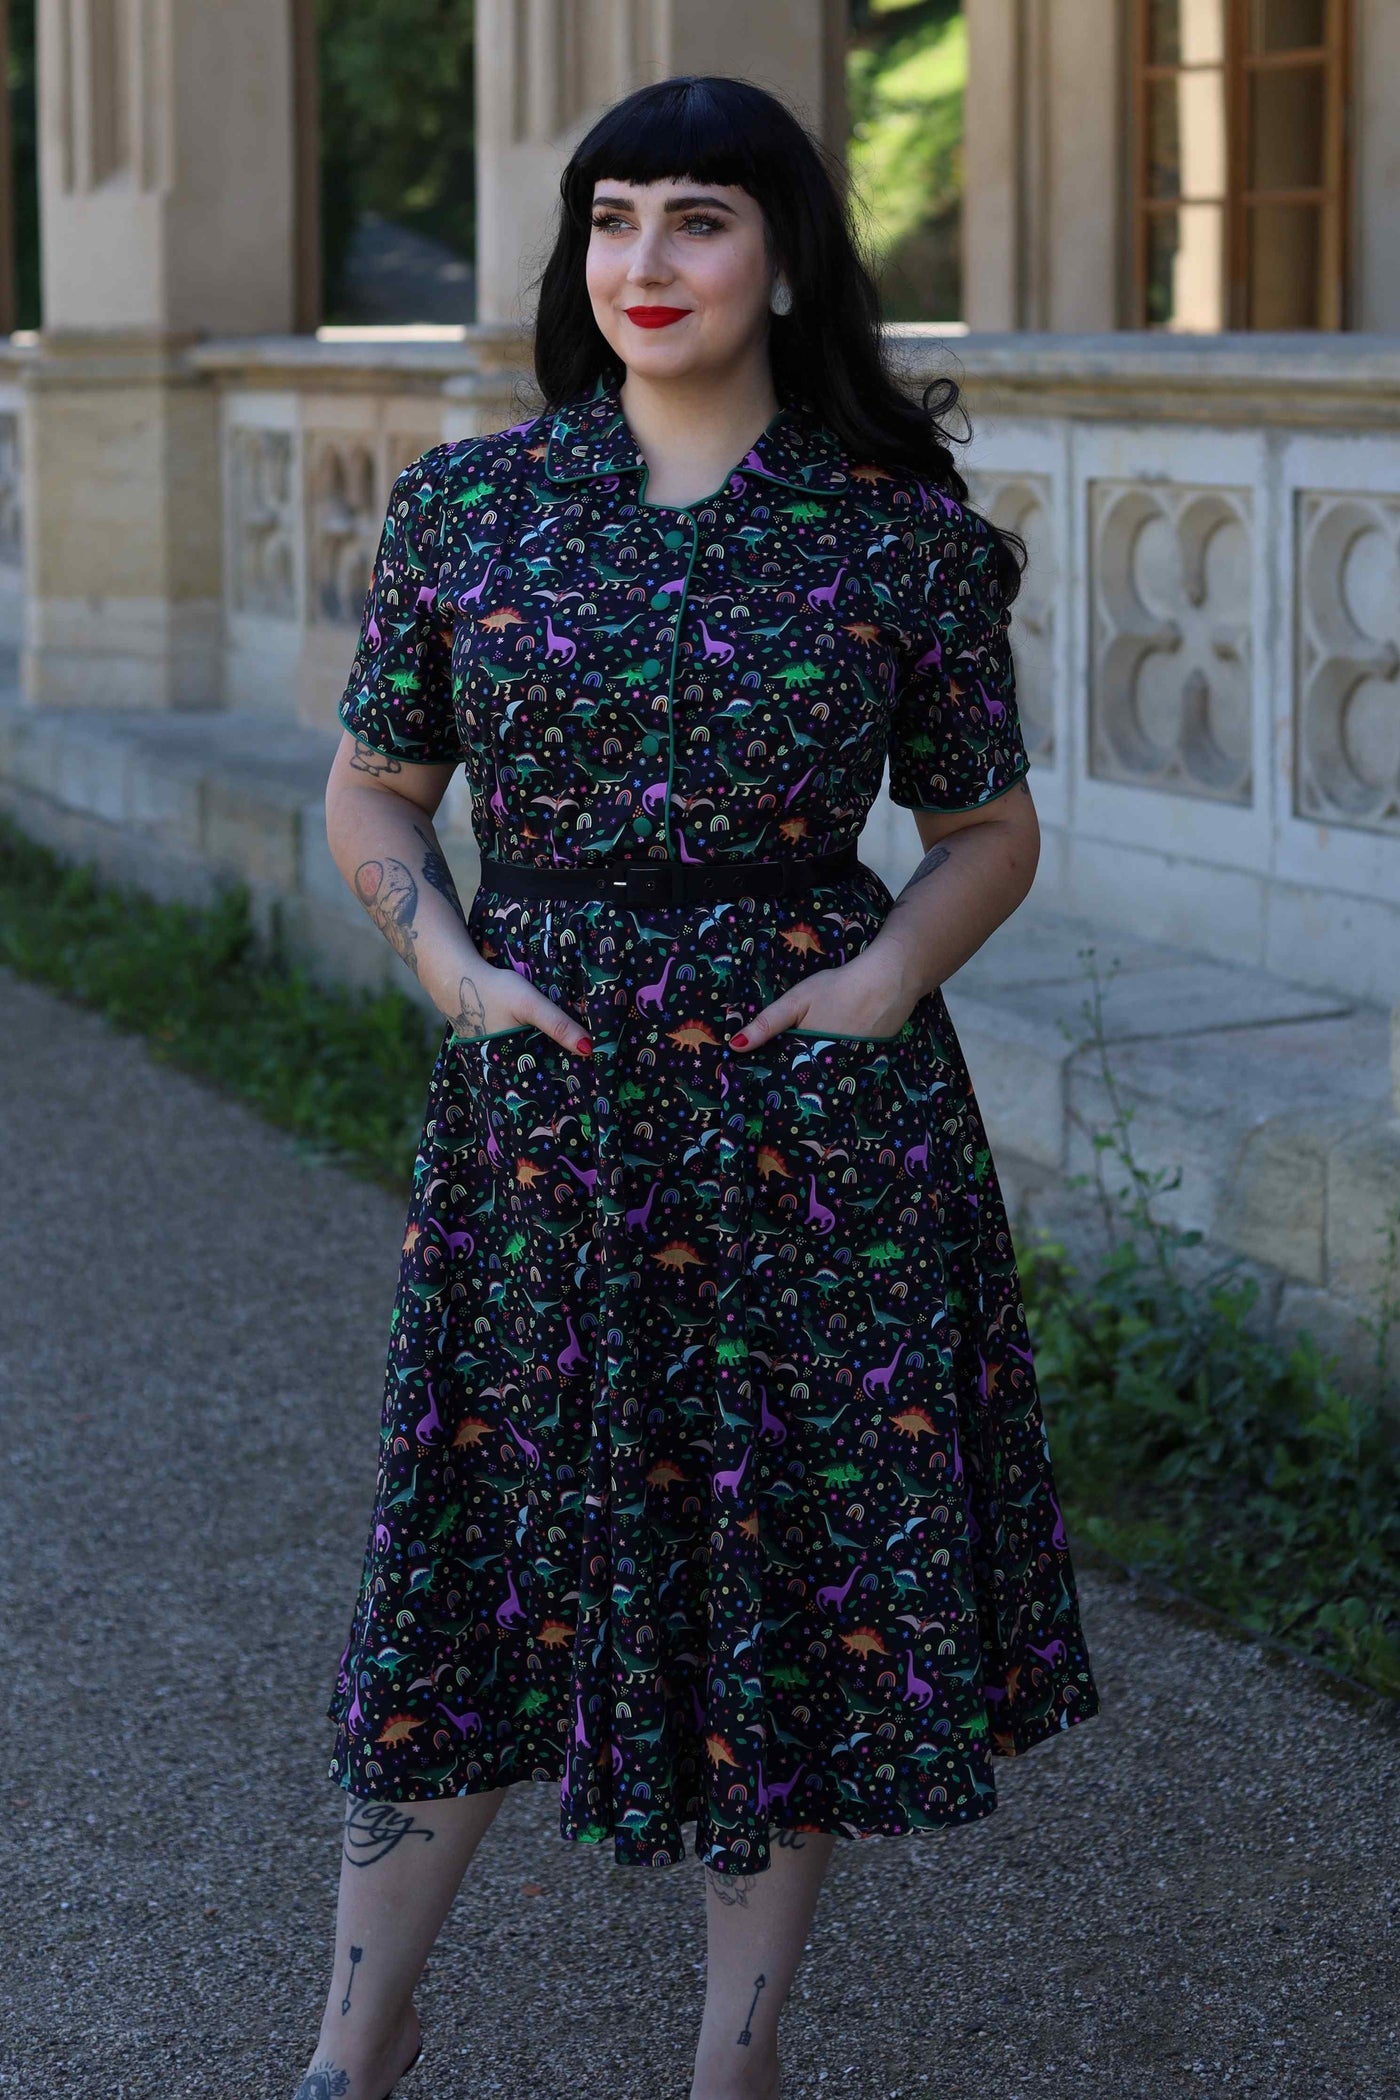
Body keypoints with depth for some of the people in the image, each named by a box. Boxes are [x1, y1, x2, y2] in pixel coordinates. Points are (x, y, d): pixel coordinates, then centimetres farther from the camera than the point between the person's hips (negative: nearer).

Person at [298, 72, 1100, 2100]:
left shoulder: (900, 534, -1)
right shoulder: (466, 505, 2)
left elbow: (989, 828, 7)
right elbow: (372, 790, 11)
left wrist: (886, 977, -10)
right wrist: (455, 965, -5)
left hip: (814, 1105, -1)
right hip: (538, 1100, 1)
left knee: (804, 1551, 6)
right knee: (484, 1545, 7)